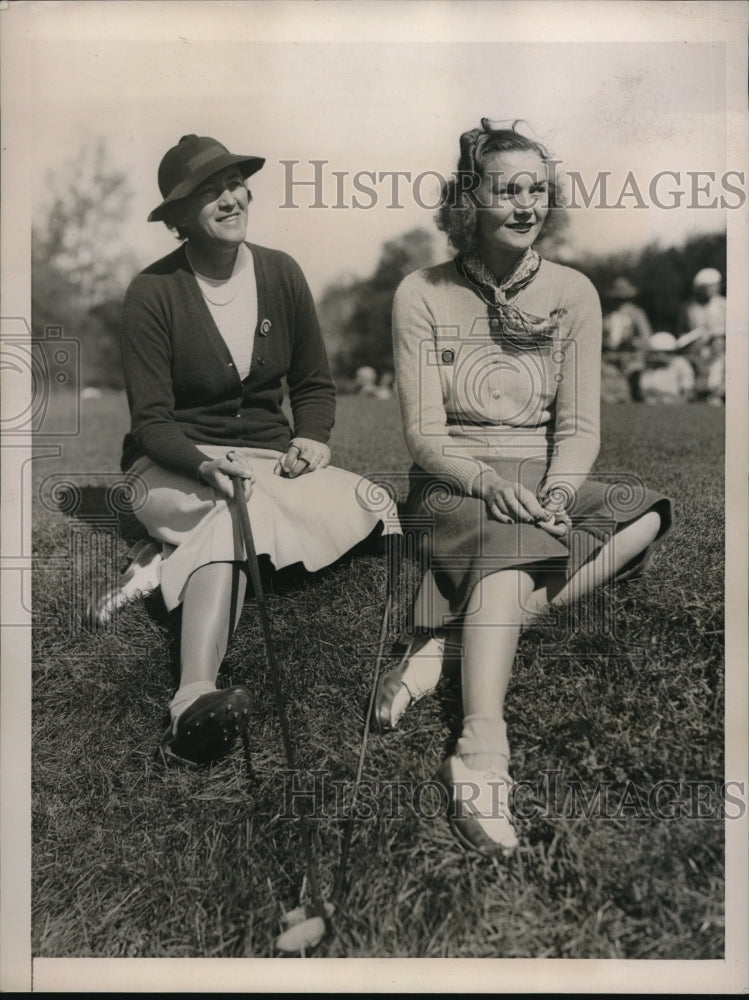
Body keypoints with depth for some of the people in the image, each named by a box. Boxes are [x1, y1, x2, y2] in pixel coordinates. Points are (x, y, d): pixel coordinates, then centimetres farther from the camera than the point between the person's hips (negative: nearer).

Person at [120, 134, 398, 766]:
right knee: (234, 509, -38)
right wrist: (204, 463, -30)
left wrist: (312, 439, -9)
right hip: (173, 469, -4)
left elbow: (315, 383, 13)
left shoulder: (281, 273, 6)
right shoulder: (153, 292, -6)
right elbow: (151, 420, -9)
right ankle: (197, 695, -50)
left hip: (267, 460, 4)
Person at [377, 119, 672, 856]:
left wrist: (557, 492, -21)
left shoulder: (572, 293, 6)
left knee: (646, 515, -25)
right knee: (510, 537, -36)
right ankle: (482, 748, -48)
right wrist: (489, 483, -26)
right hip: (455, 484, -3)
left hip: (548, 482, 4)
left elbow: (579, 424, 0)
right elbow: (423, 432, -7)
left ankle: (446, 640, -33)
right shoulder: (423, 295, -1)